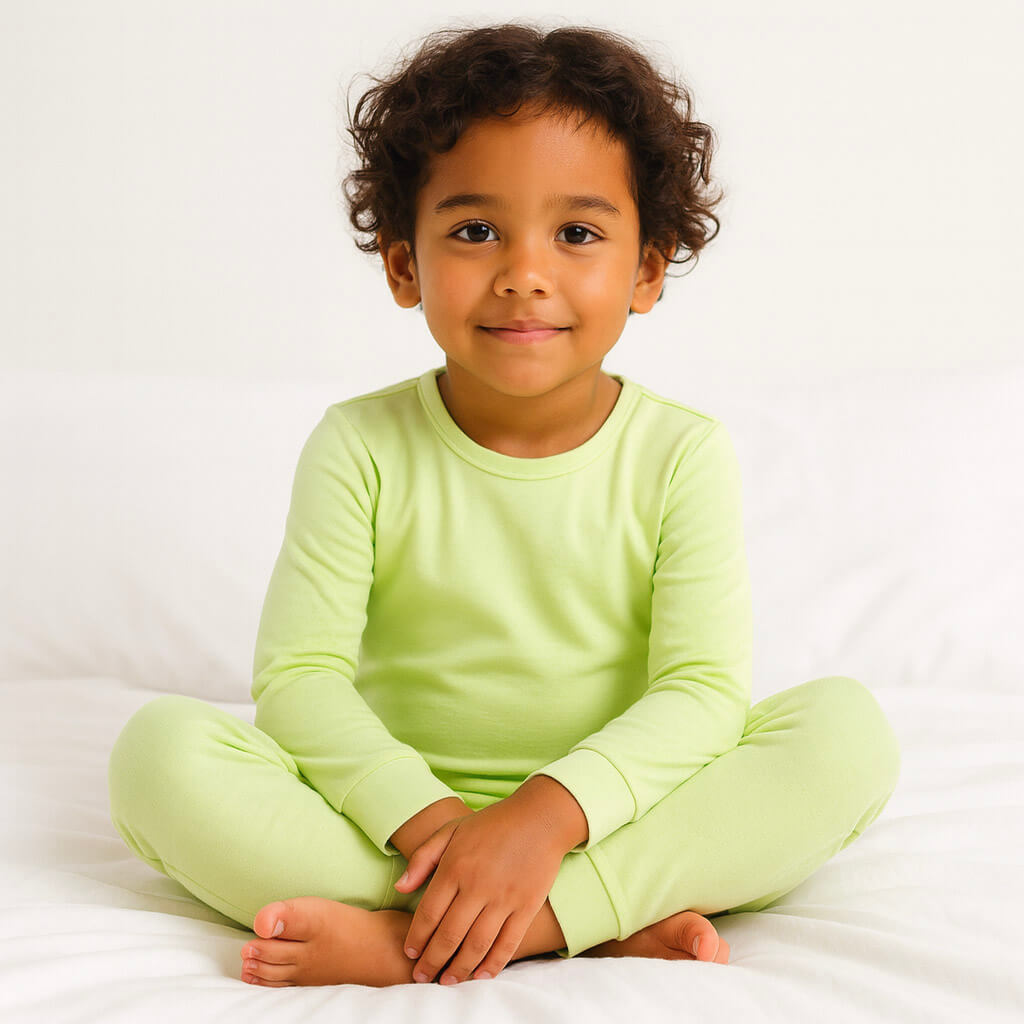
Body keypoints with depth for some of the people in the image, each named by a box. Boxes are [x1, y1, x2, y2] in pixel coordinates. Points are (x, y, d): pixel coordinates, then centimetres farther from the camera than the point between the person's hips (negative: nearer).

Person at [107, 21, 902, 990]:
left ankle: (405, 942, -30)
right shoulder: (360, 448, -3)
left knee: (846, 728, -25)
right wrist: (423, 817, -27)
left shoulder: (682, 455, -4)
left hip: (615, 821, 0)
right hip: (399, 817, 1)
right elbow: (298, 674, -10)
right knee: (159, 748, -22)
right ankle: (605, 928, -28)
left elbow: (704, 691, -13)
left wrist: (547, 814, -29)